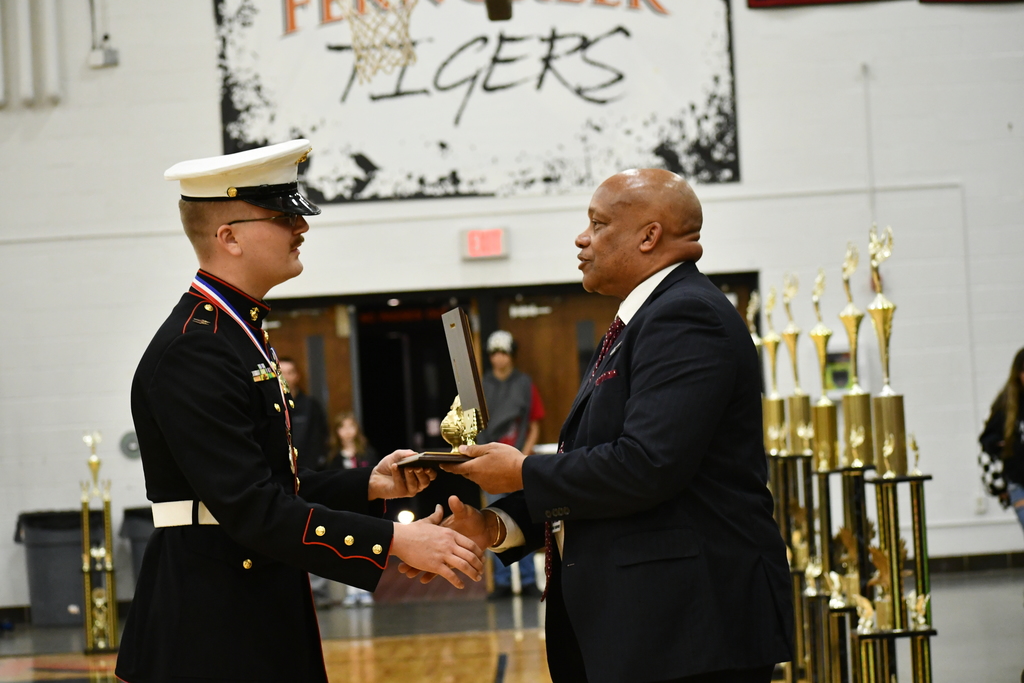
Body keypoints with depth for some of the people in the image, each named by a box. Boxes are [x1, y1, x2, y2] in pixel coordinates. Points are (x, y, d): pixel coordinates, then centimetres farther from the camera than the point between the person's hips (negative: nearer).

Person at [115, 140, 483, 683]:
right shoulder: (193, 350, -18)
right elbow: (252, 510, -25)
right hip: (210, 634, -10)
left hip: (262, 626, 10)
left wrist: (369, 486, 4)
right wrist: (396, 542, -26)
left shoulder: (234, 331, 15)